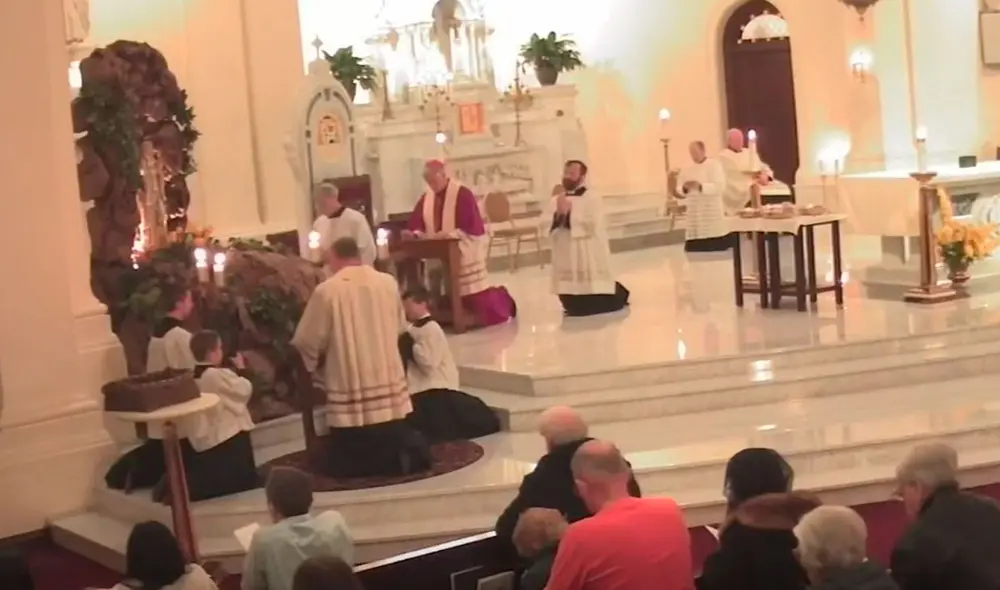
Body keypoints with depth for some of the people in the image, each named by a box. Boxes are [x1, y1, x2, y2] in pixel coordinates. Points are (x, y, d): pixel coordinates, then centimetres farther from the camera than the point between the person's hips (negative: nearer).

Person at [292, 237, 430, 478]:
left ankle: (378, 461, -19)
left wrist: (321, 355, 19)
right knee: (396, 442, 18)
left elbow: (305, 342, -3)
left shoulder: (326, 291, -11)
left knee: (342, 464, 5)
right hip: (390, 384, 4)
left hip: (349, 390, -4)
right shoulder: (388, 282, 1)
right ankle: (409, 450, -11)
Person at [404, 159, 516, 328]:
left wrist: (450, 234, -27)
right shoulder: (426, 198, 7)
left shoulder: (462, 194, -12)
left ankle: (500, 301, 19)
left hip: (465, 252, -6)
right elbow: (417, 225, 2)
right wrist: (413, 234, -19)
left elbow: (473, 227, -18)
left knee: (474, 293, -6)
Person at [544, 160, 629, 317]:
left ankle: (617, 292, 32)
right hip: (566, 260, 5)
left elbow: (591, 224, -20)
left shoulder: (592, 198, -8)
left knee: (601, 306, -1)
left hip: (589, 259, -5)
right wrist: (558, 215, -18)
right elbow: (545, 223, -1)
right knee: (575, 309, 8)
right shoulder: (555, 200, 9)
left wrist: (568, 215, -16)